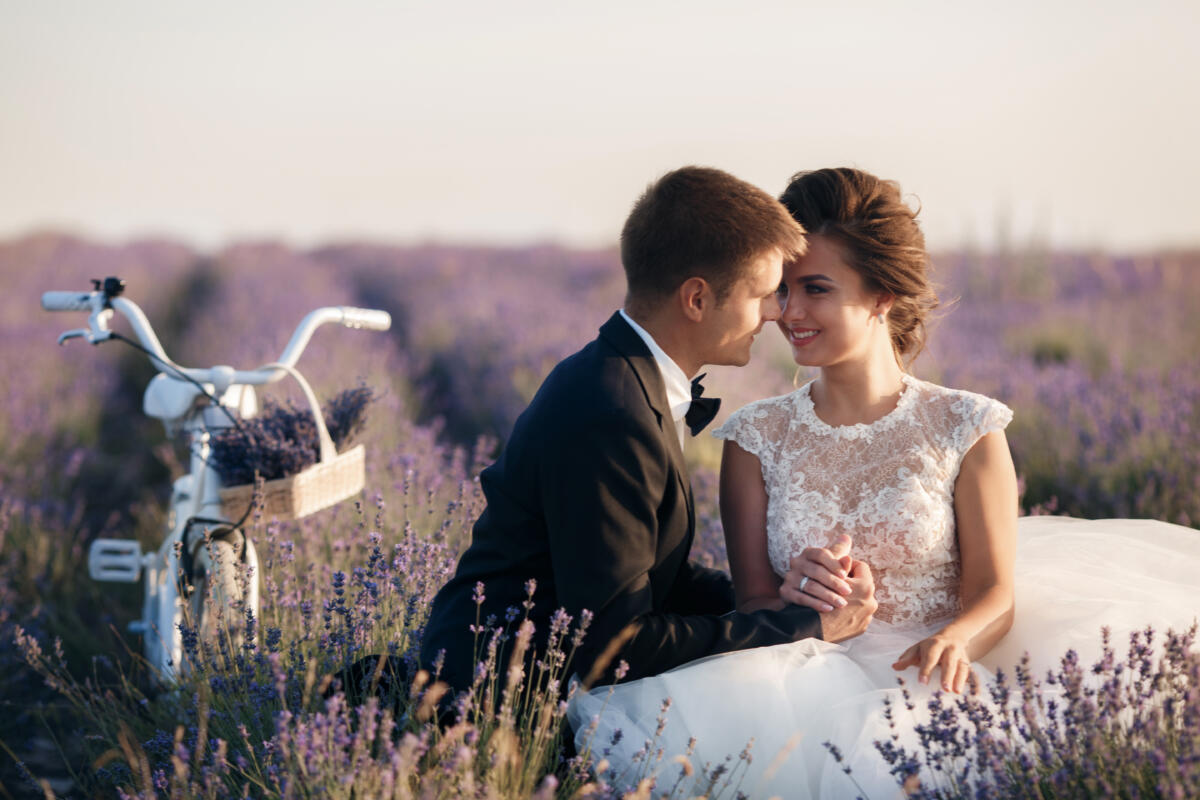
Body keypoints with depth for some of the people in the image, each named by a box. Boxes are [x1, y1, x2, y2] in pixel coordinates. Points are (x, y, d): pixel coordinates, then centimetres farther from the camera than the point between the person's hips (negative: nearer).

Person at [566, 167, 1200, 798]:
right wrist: (792, 599, -19)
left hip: (924, 677, -3)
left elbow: (994, 592, 0)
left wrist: (951, 641, -24)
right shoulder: (756, 438, 10)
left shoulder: (964, 429, 4)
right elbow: (750, 600, 7)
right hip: (811, 670, 3)